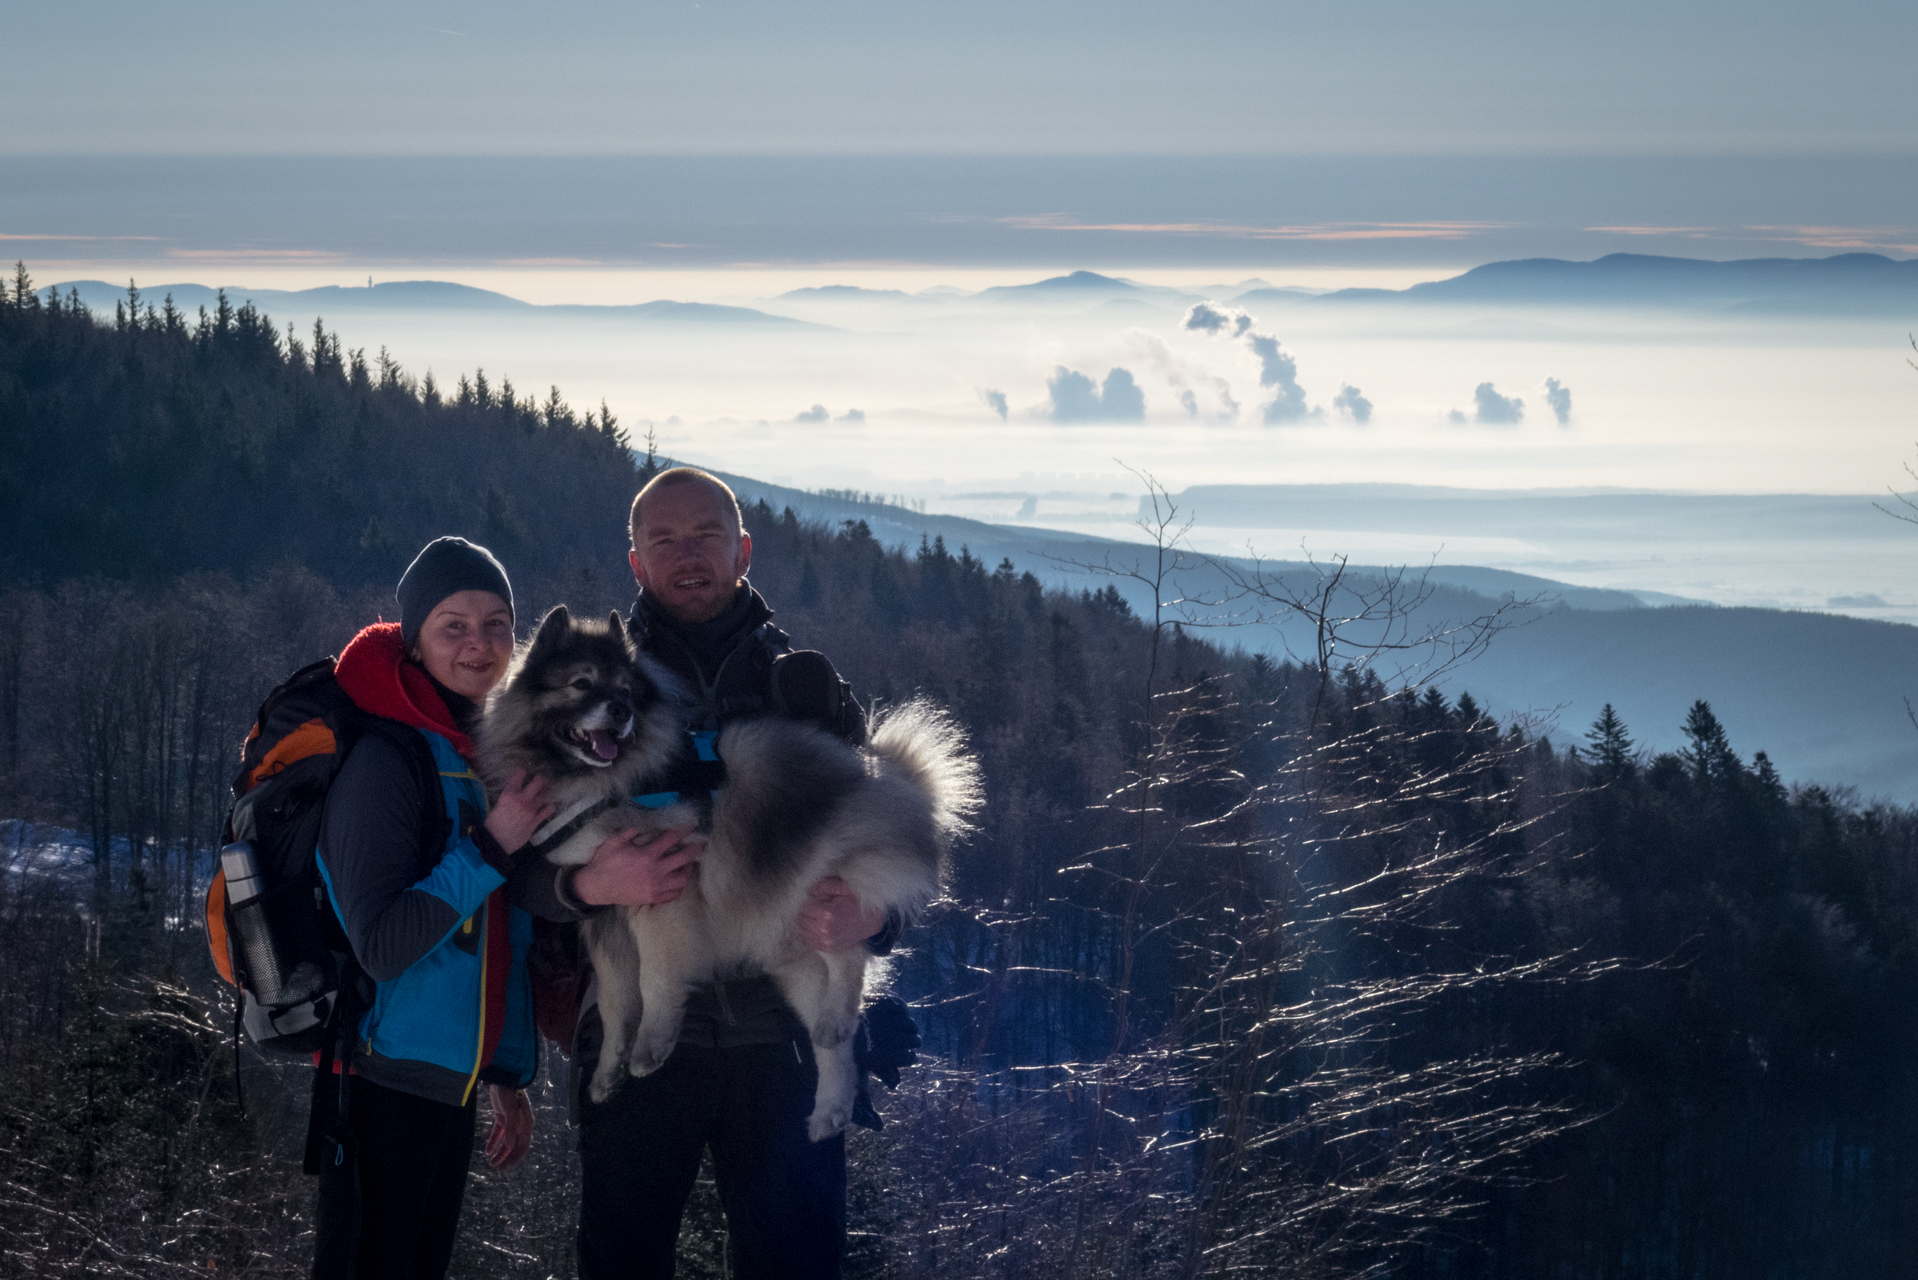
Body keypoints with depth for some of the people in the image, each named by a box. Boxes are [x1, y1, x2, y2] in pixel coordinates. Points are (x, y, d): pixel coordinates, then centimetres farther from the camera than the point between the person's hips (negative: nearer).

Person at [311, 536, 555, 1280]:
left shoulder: (488, 752, 13)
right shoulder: (385, 759, -15)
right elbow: (381, 945, -22)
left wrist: (509, 1075, 16)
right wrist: (491, 849, -23)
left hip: (451, 1080, 8)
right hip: (385, 1083, -8)